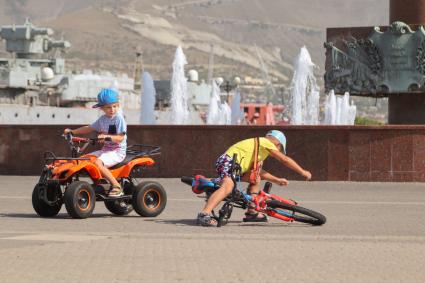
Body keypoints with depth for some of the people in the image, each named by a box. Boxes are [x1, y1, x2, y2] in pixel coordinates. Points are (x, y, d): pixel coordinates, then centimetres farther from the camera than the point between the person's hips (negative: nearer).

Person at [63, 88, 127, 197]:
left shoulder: (119, 118, -10)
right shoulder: (102, 119, 12)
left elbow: (120, 138, -17)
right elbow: (89, 128, 19)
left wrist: (107, 136, -31)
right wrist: (72, 131, 12)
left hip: (117, 151, -8)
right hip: (105, 149, 8)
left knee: (98, 162, -30)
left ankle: (116, 186, -25)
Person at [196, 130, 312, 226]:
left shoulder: (257, 144, 32)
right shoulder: (266, 143, 4)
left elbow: (258, 171, 40)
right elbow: (285, 159, 2)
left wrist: (277, 180, 44)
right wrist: (303, 172, 9)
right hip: (228, 161, -10)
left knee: (255, 178, 25)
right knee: (227, 187, -33)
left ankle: (251, 213, 21)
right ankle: (204, 215, -50)